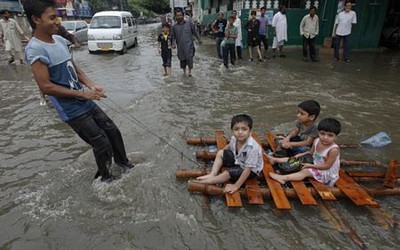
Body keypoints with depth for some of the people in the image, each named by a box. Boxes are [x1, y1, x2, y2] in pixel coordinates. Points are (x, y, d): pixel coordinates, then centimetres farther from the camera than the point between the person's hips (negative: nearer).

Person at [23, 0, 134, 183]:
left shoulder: (60, 40, 5)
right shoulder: (35, 50, -19)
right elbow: (46, 87, -22)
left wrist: (91, 85, -3)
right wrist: (83, 94, -19)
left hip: (86, 104, 8)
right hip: (73, 111, -7)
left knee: (113, 131, 14)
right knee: (102, 144, 0)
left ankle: (122, 161, 37)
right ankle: (103, 177, 26)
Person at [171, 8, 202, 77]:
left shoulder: (189, 24, 2)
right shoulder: (174, 27, 5)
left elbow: (195, 32, 11)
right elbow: (173, 37, 9)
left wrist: (199, 39, 14)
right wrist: (173, 43, -7)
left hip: (189, 45, -2)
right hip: (180, 46, 2)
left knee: (189, 58, -11)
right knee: (182, 59, 10)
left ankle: (190, 71, 5)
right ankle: (184, 71, 28)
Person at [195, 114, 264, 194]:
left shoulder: (252, 148, -38)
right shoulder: (234, 139, -17)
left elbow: (248, 169, -35)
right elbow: (229, 146, 10)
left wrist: (236, 186, -33)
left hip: (251, 170, -7)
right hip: (238, 160, 8)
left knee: (228, 173, -25)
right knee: (220, 153, 3)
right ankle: (212, 175, -5)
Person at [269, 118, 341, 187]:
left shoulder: (334, 150, -29)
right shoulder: (316, 141, -8)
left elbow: (327, 166, -25)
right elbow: (311, 152, 10)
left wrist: (310, 165, -25)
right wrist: (301, 155, -5)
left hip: (327, 173, -8)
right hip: (315, 165, 8)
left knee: (305, 171, -27)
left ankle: (283, 178, -36)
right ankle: (275, 160, 6)